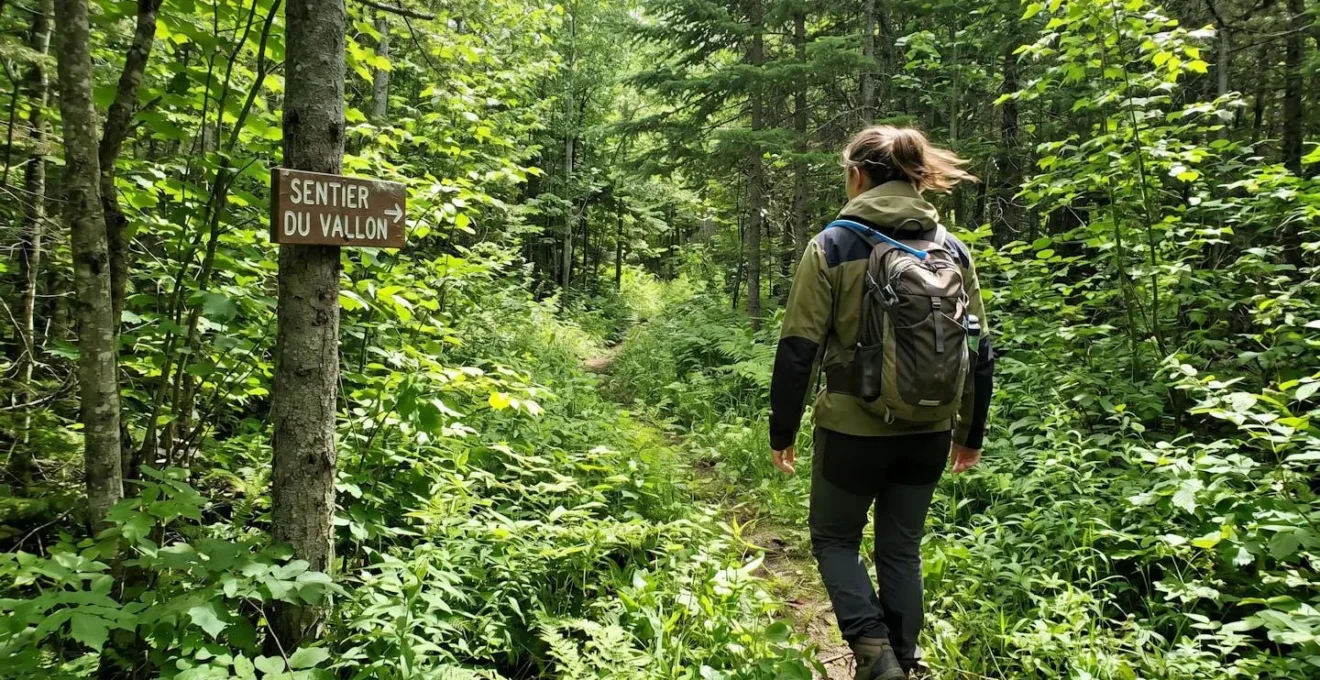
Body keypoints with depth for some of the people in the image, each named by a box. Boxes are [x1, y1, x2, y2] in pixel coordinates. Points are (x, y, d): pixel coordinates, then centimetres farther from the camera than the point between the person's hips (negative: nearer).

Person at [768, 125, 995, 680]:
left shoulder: (833, 245, -9)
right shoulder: (952, 250, 4)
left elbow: (798, 348, -11)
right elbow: (979, 352, 7)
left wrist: (782, 431, -1)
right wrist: (971, 433, 18)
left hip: (854, 428, -4)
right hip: (928, 432, 4)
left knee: (834, 539, 16)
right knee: (901, 550, 18)